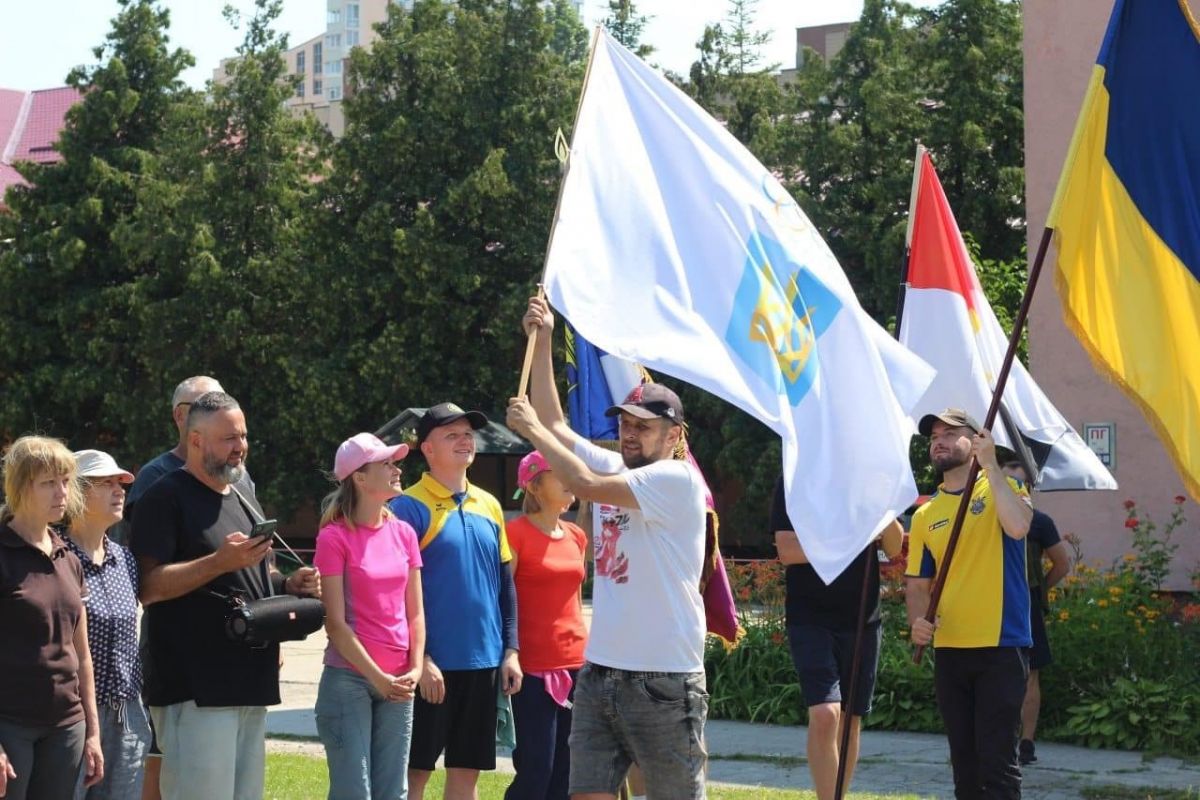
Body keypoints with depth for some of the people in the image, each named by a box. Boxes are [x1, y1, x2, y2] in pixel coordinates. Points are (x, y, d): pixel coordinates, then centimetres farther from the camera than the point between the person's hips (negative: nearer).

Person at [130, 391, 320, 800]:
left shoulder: (243, 498, 21)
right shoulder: (166, 498, -7)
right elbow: (147, 587, -16)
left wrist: (289, 584, 10)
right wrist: (220, 561, -23)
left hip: (250, 685, 9)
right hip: (195, 687, -9)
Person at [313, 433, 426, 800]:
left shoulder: (403, 534, 8)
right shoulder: (335, 537, -8)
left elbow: (414, 612, 11)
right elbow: (335, 622, -10)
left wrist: (414, 670, -3)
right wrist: (377, 677, -12)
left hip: (397, 683, 5)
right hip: (349, 679, -5)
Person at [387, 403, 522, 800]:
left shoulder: (489, 506, 11)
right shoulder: (410, 507, -8)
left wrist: (511, 650, 9)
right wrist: (419, 658, -15)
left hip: (484, 662, 6)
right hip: (433, 664, -6)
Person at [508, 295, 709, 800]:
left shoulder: (677, 480, -11)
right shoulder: (615, 470, 13)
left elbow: (583, 484, -19)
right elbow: (556, 426, 15)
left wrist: (531, 429, -8)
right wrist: (541, 341, 9)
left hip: (663, 682, -8)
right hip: (599, 673, 8)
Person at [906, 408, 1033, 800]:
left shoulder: (1000, 488, 0)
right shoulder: (926, 515, 12)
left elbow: (1018, 526, -22)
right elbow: (918, 583, 14)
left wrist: (990, 465, -22)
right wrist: (918, 619, -7)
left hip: (1001, 647, -5)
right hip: (949, 650, 5)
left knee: (997, 759, -9)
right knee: (964, 760, 11)